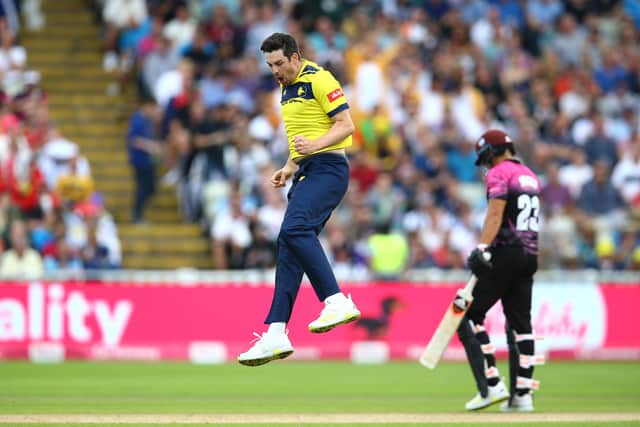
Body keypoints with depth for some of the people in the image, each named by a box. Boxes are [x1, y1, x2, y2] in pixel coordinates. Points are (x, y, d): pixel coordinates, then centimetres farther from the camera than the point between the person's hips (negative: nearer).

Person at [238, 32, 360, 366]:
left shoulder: (319, 80, -7)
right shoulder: (287, 91, 21)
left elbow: (346, 125, -11)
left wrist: (315, 145, -24)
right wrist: (289, 169, 19)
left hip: (327, 167, -9)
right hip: (306, 173, 9)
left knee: (294, 228, -29)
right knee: (289, 246, 0)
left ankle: (337, 301, -29)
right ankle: (276, 335, -4)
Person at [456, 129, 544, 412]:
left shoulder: (499, 173, -6)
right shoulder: (530, 176, 20)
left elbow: (495, 214, -19)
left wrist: (482, 248, -27)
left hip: (505, 251, -9)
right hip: (530, 255, 9)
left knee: (469, 316, -4)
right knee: (520, 323, 9)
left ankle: (491, 386, -13)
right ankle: (522, 394, 5)